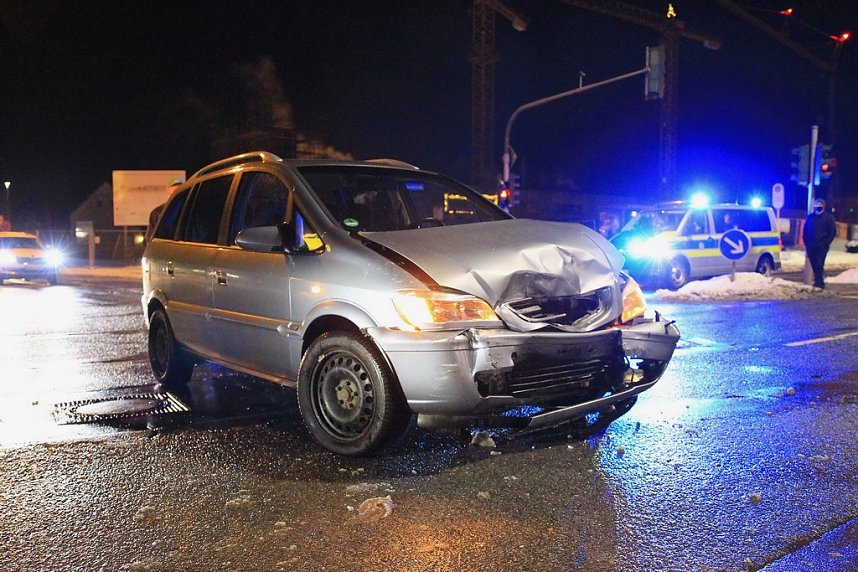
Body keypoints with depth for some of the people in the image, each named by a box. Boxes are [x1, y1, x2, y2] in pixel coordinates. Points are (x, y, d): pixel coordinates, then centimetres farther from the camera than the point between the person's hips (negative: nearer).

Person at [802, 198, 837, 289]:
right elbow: (805, 231, 16)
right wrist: (806, 243, 7)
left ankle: (818, 282, -14)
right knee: (813, 264, 5)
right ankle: (819, 281, 16)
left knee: (819, 264, -13)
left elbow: (833, 232, 0)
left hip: (822, 246, -4)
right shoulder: (810, 217, 13)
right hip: (811, 246, 4)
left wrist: (826, 243, -7)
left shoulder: (828, 217, 2)